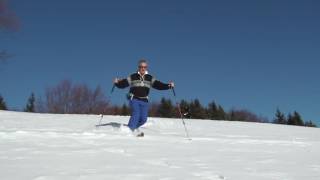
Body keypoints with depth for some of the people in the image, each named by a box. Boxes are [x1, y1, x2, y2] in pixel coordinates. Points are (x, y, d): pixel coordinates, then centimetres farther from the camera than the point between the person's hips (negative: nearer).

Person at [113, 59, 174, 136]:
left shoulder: (150, 78, 8)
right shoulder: (133, 77, 1)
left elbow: (159, 85, 2)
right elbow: (123, 84, -3)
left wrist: (169, 86, -12)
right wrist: (117, 82, -23)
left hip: (144, 101, 4)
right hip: (134, 99, -4)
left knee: (143, 119, 0)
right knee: (136, 114, -21)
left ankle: (133, 127, 26)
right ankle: (130, 129, -5)